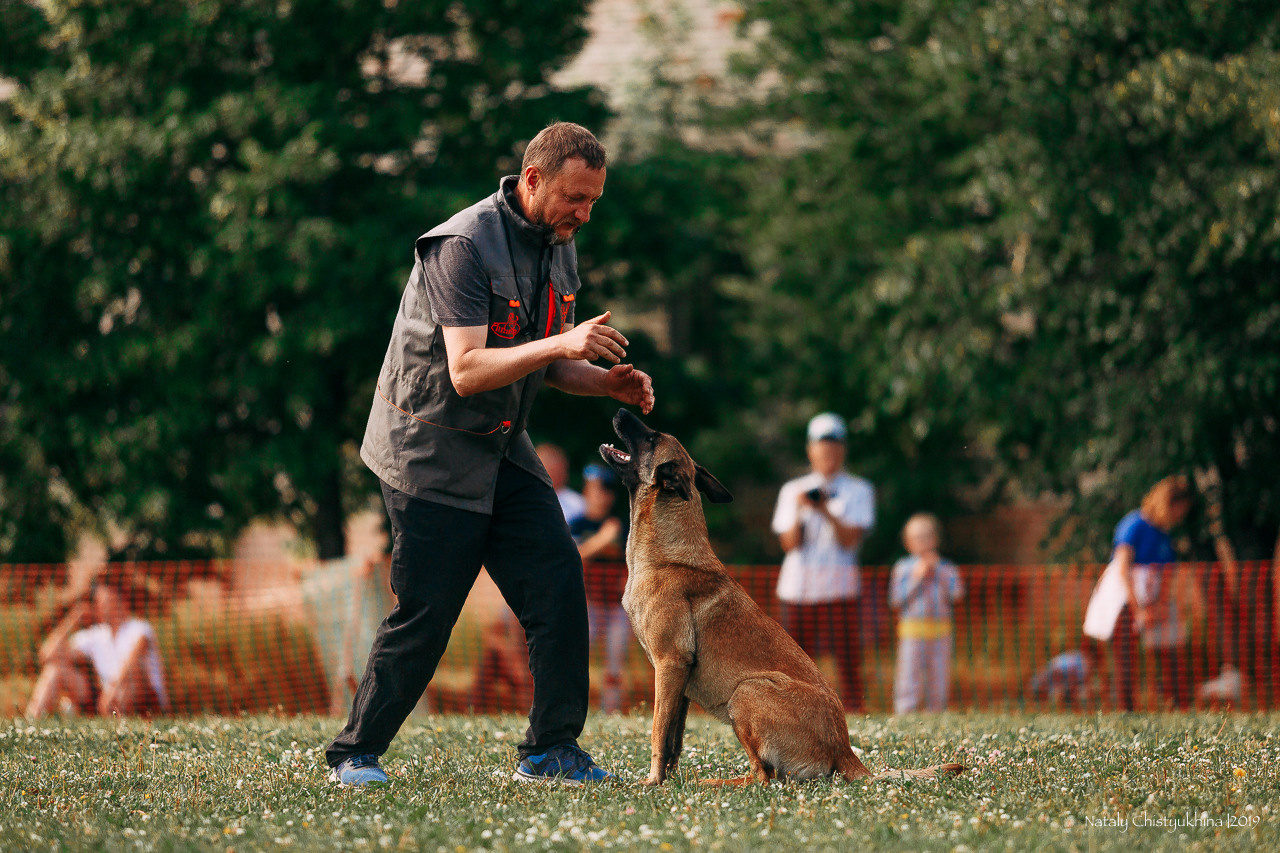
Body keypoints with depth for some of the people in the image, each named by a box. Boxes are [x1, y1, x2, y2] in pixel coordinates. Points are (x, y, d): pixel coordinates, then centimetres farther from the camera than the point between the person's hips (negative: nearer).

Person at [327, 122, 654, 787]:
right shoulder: (464, 247, -21)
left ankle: (550, 750, 1)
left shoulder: (558, 246, 7)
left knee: (557, 579, -5)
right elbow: (467, 371, -28)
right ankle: (355, 753, 11)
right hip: (430, 451, -8)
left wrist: (605, 380, -5)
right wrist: (561, 343, -36)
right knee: (425, 614, -5)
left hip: (501, 449, 8)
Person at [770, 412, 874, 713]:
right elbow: (789, 543, 4)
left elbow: (850, 539, -5)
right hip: (797, 587, 2)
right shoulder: (792, 490, 14)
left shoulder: (858, 491, 9)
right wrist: (799, 512, -12)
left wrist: (826, 511, -19)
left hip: (839, 589, -2)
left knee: (848, 659, -9)